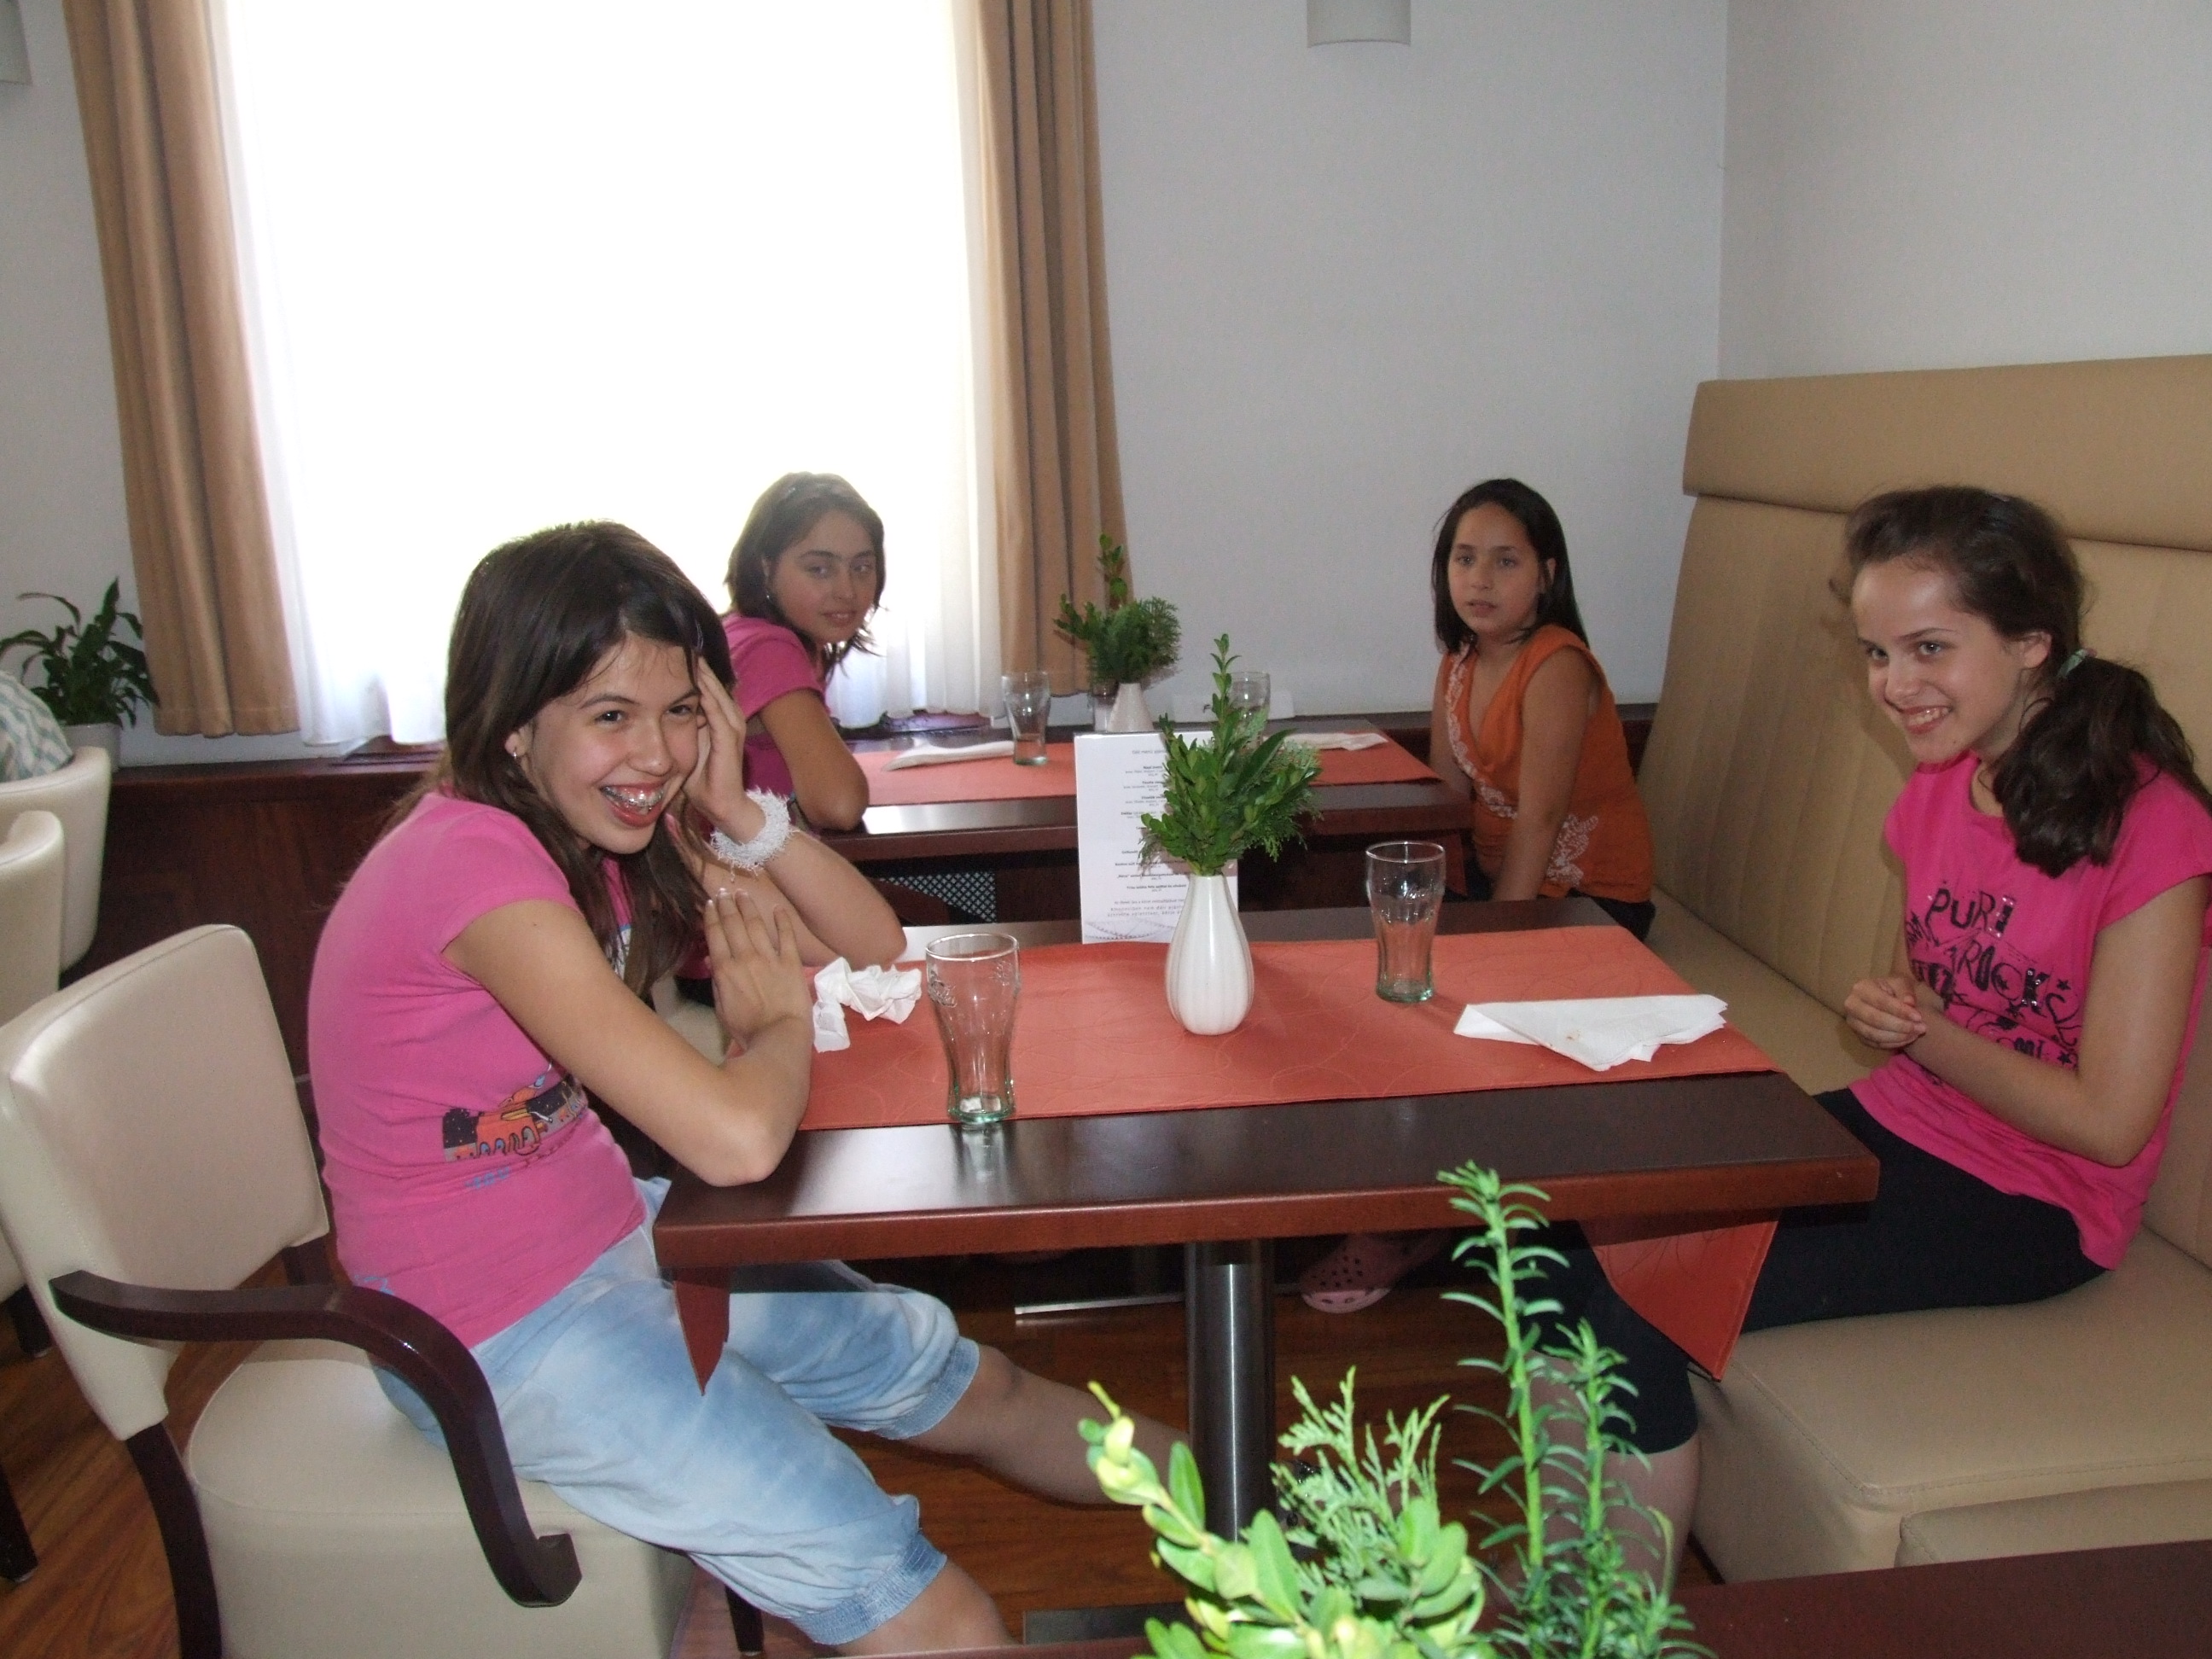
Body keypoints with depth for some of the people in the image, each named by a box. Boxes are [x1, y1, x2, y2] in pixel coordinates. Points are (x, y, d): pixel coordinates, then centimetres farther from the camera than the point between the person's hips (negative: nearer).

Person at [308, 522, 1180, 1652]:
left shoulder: (617, 828, 0)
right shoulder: (474, 863, -28)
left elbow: (873, 948, 1)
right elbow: (737, 1140, -37)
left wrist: (737, 811, -14)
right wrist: (779, 1024, -14)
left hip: (606, 1231, 9)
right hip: (500, 1333, -8)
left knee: (978, 1389, 16)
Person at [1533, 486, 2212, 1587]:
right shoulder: (1941, 788, 4)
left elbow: (2107, 1122, -16)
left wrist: (1926, 1032, -10)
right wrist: (1879, 1009, -4)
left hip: (2025, 1207, -7)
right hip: (1889, 1130, 7)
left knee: (1640, 1311, -22)